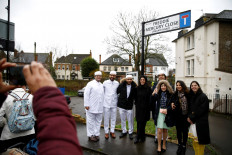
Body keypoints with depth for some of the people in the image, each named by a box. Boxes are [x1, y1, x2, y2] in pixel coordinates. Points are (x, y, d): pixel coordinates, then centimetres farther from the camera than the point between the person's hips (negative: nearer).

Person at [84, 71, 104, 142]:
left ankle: (96, 134, 22)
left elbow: (103, 95, 15)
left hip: (100, 108, 6)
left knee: (98, 121, 11)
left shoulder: (102, 85, 14)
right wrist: (86, 104, -13)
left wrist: (103, 105, 9)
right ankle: (90, 135, 14)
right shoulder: (90, 84, -4)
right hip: (91, 107, -5)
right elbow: (86, 94, -8)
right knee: (91, 121, 3)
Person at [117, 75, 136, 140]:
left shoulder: (134, 86, -6)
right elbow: (116, 92, 3)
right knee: (122, 119, 13)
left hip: (129, 106, -1)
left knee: (130, 120, 7)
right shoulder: (121, 85, -7)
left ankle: (130, 132, 24)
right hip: (121, 105, 1)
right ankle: (124, 131, 30)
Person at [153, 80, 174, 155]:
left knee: (165, 130, 13)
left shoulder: (171, 94, -3)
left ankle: (164, 144, 32)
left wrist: (167, 109, -15)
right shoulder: (158, 94, 1)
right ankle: (159, 146, 14)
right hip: (160, 113, 0)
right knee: (159, 130, -2)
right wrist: (153, 94, -18)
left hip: (167, 114, 0)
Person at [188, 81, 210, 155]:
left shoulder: (203, 96, -9)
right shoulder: (192, 97, 11)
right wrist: (189, 117, -5)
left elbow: (201, 110, -14)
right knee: (194, 140, 11)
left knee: (200, 141, 1)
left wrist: (192, 118, -11)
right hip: (193, 121, 6)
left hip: (201, 122, -6)